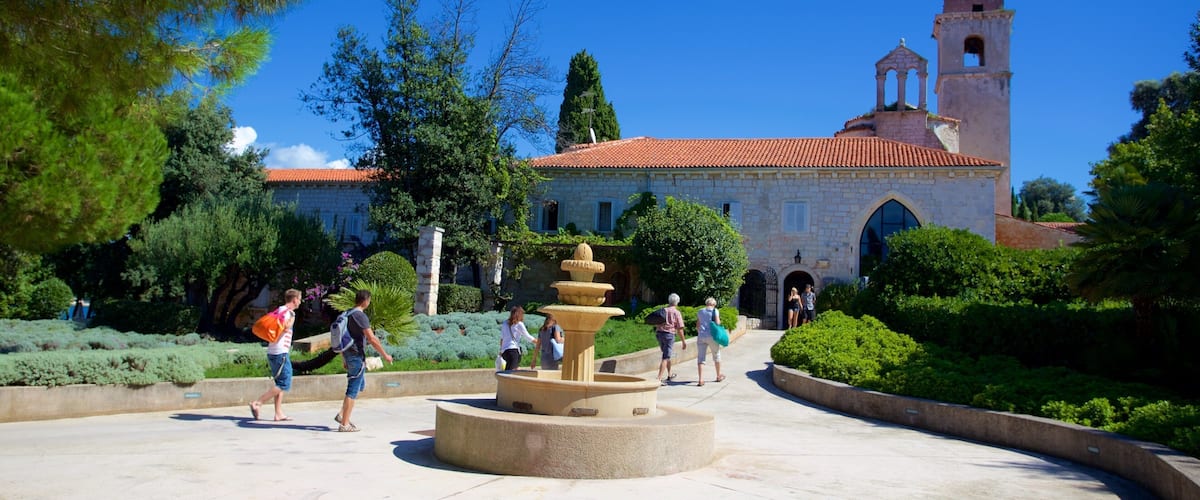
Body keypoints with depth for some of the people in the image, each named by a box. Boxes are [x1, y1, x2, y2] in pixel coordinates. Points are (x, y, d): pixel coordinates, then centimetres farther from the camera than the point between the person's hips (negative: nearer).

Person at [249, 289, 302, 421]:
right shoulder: (287, 311, -10)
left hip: (273, 352, 10)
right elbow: (286, 326, -26)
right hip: (281, 353, -10)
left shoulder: (279, 310, 18)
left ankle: (279, 413, 11)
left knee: (280, 384, 12)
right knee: (284, 384, -8)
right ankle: (257, 403, -11)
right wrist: (292, 317, -12)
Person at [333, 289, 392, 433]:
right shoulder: (360, 315, -16)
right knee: (353, 390, -4)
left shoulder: (347, 314, 13)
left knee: (360, 385, 20)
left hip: (348, 354, 10)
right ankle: (344, 424, -1)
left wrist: (344, 359, 26)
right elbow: (372, 339, -20)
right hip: (357, 355, -10)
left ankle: (342, 415, 17)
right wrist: (385, 355, -11)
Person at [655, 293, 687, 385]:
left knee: (667, 355, 23)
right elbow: (680, 329, -7)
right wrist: (684, 342, 0)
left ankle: (669, 375, 37)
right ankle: (659, 378, -15)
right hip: (669, 334, -6)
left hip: (659, 333, 6)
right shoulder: (677, 313, -4)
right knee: (666, 357, -5)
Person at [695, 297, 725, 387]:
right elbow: (717, 323, -9)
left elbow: (697, 326, 15)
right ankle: (719, 376, 31)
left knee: (700, 358, 0)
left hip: (701, 336, 2)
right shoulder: (715, 311, 1)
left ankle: (700, 380, -12)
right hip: (712, 336, -2)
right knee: (716, 355, 18)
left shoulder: (700, 312, 13)